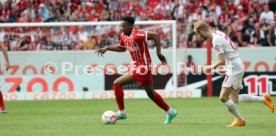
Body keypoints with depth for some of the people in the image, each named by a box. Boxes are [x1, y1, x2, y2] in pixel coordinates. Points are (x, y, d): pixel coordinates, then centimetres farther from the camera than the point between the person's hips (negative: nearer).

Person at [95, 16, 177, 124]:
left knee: (117, 83, -9)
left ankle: (121, 112, -1)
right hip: (137, 66, 9)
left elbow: (155, 35, -23)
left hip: (142, 67, -9)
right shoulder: (123, 36, 4)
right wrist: (107, 48, 10)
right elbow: (121, 48, 22)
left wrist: (158, 53, -22)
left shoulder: (136, 35, -23)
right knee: (151, 93, 19)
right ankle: (170, 112, 30)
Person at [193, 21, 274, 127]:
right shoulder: (218, 33, 10)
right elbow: (235, 48, 20)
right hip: (238, 66, 10)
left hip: (234, 69, -10)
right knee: (234, 99, 9)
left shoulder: (216, 40, -19)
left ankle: (240, 120, 4)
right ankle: (263, 99, 12)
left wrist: (210, 67, -5)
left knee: (223, 97, -6)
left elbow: (222, 61, -22)